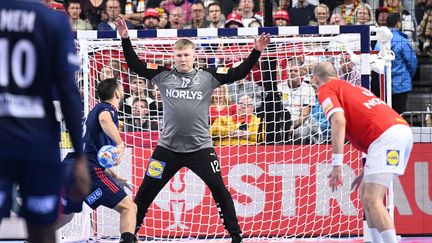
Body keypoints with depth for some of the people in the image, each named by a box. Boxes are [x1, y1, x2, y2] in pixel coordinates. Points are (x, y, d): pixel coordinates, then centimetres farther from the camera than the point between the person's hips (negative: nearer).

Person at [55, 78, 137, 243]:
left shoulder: (96, 109, 29)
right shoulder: (107, 108, 2)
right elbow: (104, 119, -25)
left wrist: (110, 174, 36)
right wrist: (120, 144, -38)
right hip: (87, 169, -9)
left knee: (64, 216, 29)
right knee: (128, 207, -13)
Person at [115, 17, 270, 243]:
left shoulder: (208, 76, -1)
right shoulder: (163, 76, 1)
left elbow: (239, 73, -4)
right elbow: (135, 65, 1)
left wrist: (256, 52, -15)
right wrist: (125, 39, -9)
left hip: (200, 147, -1)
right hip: (168, 148, 1)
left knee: (219, 189, -2)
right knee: (146, 190, 6)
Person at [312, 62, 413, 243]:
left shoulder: (326, 89, 8)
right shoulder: (352, 87, 33)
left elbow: (339, 121, -10)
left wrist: (337, 164, -14)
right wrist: (366, 172, 38)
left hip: (387, 134, -9)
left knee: (371, 200, -15)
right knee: (365, 193, 19)